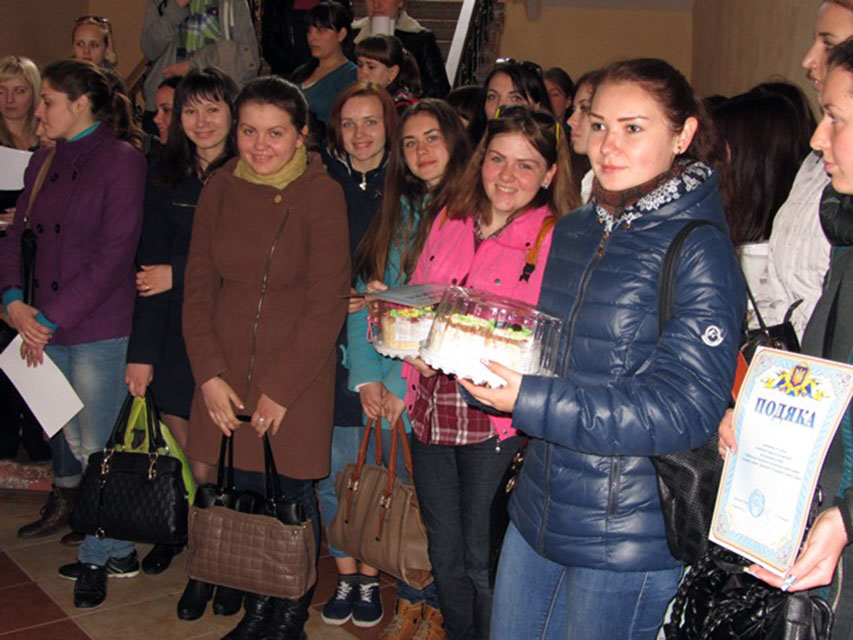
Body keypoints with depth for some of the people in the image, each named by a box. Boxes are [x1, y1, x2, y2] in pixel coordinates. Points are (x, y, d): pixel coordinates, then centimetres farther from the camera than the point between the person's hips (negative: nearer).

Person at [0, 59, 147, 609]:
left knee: (98, 450, 2)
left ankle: (99, 558, 18)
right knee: (71, 442, 11)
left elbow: (113, 255, -14)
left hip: (100, 330, -7)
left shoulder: (122, 161, -8)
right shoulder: (45, 161, 14)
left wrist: (51, 319, -14)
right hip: (46, 329, 7)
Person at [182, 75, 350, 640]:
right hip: (226, 376, 4)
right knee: (244, 497, 10)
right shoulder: (221, 190, 5)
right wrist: (209, 374, -4)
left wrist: (280, 388, -12)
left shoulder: (322, 194, -9)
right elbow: (198, 287, 6)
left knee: (292, 501, 3)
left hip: (297, 380, -4)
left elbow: (328, 303, -11)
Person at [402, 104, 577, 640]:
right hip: (431, 408, 5)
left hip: (496, 419, -5)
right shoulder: (448, 222, 8)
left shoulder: (556, 240, -8)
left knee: (482, 560, 6)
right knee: (445, 553, 18)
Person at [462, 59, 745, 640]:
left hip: (630, 533, -6)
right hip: (539, 505, 7)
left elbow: (687, 410, -21)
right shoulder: (574, 231, 8)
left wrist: (532, 402, -26)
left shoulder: (699, 250, -14)